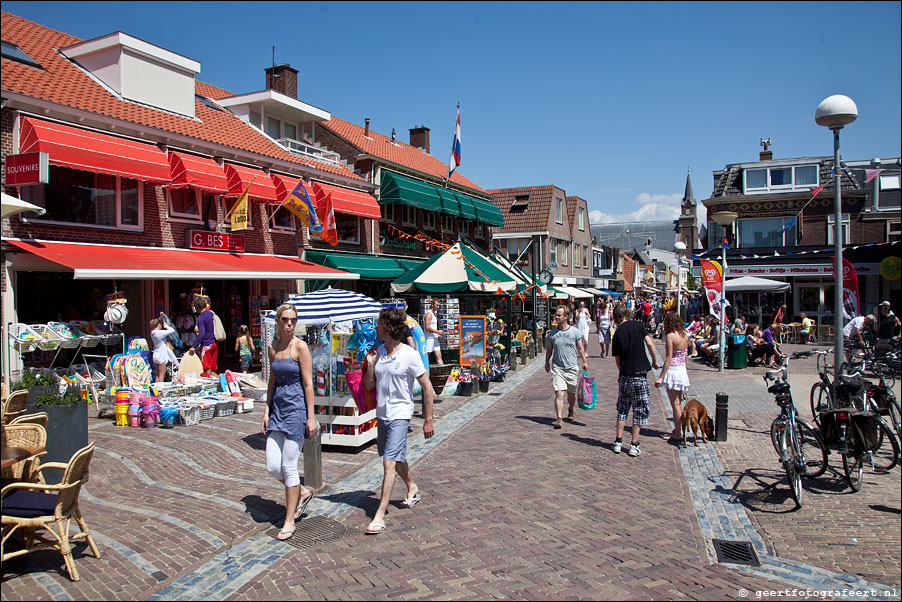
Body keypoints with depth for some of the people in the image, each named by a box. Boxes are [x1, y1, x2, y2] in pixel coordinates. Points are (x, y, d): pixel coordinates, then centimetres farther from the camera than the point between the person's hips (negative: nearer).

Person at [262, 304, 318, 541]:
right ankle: (302, 493, 32)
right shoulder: (272, 347, 10)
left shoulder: (300, 347, -9)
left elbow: (308, 384, -10)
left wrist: (311, 417, -12)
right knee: (272, 467, 4)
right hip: (277, 407, 6)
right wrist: (266, 410, 12)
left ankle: (289, 522, 13)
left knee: (289, 466, -1)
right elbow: (272, 381, 16)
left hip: (296, 408, -6)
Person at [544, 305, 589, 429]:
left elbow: (580, 348, 6)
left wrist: (585, 361, 1)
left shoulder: (575, 331, -1)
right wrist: (547, 363, 15)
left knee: (571, 393, 14)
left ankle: (571, 410, 43)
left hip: (572, 368, 0)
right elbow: (549, 350, 13)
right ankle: (559, 419, -12)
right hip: (557, 368, 0)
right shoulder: (552, 333, 2)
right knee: (559, 394, -12)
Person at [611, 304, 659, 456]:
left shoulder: (617, 333, 3)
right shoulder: (639, 325, -2)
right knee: (640, 409, 6)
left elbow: (617, 358, 6)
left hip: (624, 375, 2)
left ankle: (618, 442, 14)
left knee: (622, 408, 15)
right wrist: (655, 361, 1)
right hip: (640, 375, -2)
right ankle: (634, 445, 7)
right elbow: (649, 344, -11)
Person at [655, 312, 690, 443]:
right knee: (679, 402, 18)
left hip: (672, 371, -8)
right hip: (682, 371, 8)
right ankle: (678, 429, 28)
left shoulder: (670, 336, -17)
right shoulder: (685, 336, 6)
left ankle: (677, 434, 5)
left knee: (675, 404, -1)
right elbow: (685, 356, 13)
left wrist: (661, 377, -19)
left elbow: (668, 358, -20)